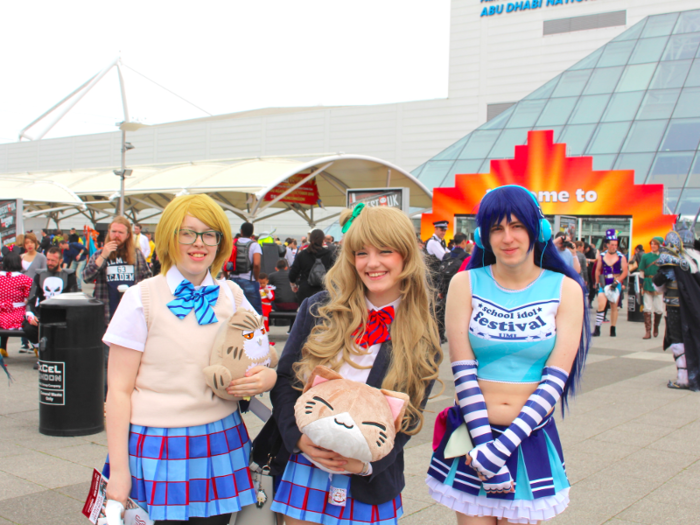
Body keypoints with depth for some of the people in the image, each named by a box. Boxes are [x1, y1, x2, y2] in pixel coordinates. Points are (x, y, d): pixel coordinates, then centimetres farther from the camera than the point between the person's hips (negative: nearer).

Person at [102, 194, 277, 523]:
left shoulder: (232, 296, 7)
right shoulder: (142, 299, -4)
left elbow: (265, 358, 12)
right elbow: (119, 391, -4)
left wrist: (266, 378, -12)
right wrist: (118, 471, -8)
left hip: (220, 446, 3)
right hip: (158, 447, -3)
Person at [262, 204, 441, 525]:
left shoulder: (422, 341, -4)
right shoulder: (318, 310, -2)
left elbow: (408, 419, -3)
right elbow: (283, 379, 0)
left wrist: (367, 462, -17)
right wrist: (298, 436, -14)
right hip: (302, 472, 1)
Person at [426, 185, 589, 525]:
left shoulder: (565, 289, -2)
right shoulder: (466, 284, -2)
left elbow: (555, 379, -7)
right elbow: (463, 372, -7)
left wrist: (499, 449, -14)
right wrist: (484, 442, -16)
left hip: (531, 437, 0)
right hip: (471, 433, 0)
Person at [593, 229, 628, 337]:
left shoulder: (621, 257, 0)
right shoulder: (602, 256, 6)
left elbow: (625, 272, -3)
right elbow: (598, 270, 13)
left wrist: (617, 282, -13)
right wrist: (597, 283, 6)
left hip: (616, 284, -1)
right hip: (604, 283, 1)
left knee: (614, 307, 6)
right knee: (601, 305, -13)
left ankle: (613, 329, 15)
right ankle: (597, 328, -13)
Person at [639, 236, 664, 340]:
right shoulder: (645, 256, 5)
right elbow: (641, 272, 6)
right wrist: (641, 285, -1)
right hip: (647, 285, 0)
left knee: (659, 310, 1)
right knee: (647, 309, -3)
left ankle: (656, 327, 27)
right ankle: (648, 332, 1)